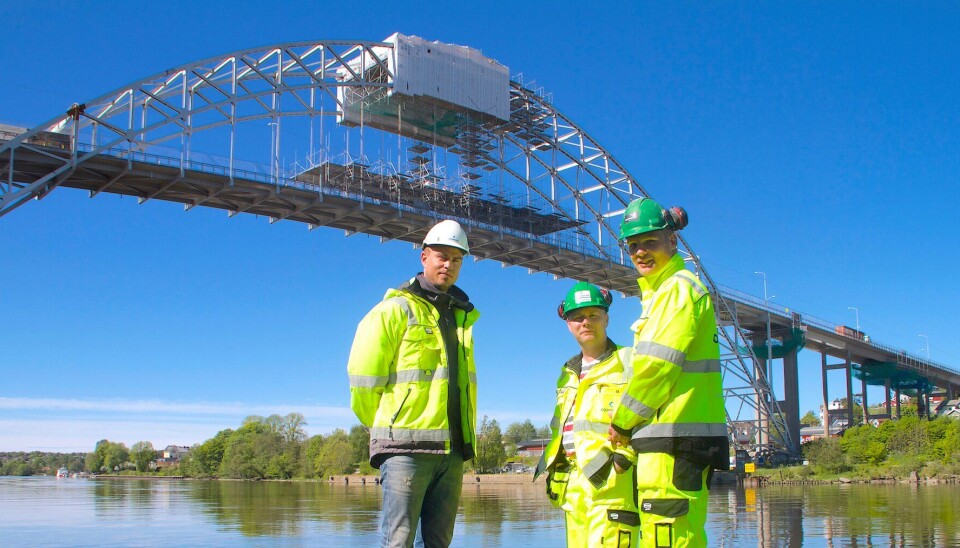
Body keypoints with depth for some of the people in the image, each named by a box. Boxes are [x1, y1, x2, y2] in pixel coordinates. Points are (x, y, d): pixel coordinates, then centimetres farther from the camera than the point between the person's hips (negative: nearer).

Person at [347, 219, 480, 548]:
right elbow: (363, 376, -3)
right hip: (405, 446, -6)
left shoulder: (462, 316, 18)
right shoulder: (395, 310, -1)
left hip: (452, 448, 6)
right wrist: (382, 429, 6)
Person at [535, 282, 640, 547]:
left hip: (611, 484, -7)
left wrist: (623, 458, -18)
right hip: (573, 487, 7)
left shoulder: (628, 363, 0)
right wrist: (553, 466, 17)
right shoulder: (568, 373, 23)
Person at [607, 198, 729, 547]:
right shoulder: (661, 292, 24)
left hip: (676, 440, -10)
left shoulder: (679, 288, -7)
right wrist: (629, 426, 13)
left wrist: (621, 423, -4)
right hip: (668, 438, 10)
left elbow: (656, 368, -15)